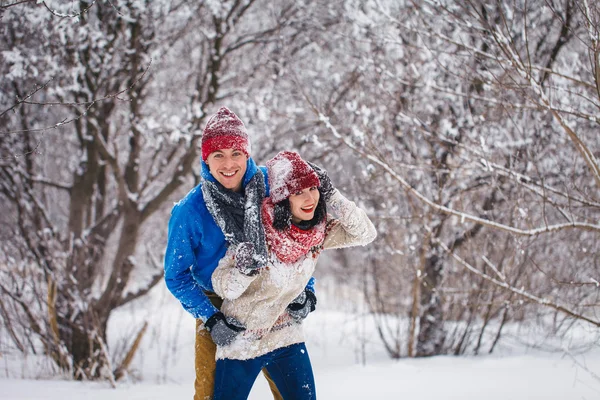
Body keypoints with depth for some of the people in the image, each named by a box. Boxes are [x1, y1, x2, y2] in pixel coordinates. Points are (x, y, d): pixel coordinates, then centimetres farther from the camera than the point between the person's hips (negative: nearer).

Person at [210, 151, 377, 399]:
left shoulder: (318, 230, -10)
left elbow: (365, 233, -13)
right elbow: (223, 287, -21)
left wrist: (330, 195, -21)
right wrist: (244, 270, -44)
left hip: (286, 335, 4)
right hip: (241, 340, -4)